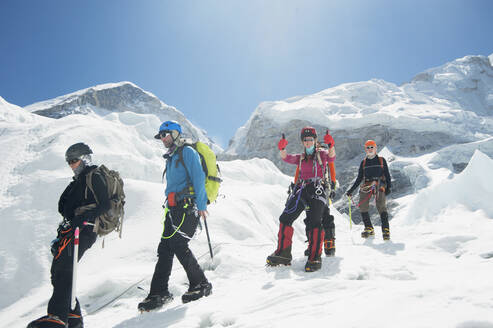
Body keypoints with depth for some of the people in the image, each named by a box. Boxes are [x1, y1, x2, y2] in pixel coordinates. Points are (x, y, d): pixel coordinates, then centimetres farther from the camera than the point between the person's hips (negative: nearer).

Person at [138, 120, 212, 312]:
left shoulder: (187, 152, -2)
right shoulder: (171, 157, 25)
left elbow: (199, 178, -12)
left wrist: (201, 205, -19)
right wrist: (170, 206, 20)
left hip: (188, 206, -8)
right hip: (174, 208, 8)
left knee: (178, 244, -16)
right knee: (165, 248, 1)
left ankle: (201, 285, -3)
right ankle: (159, 293, 2)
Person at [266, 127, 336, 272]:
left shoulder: (321, 154, 13)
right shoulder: (300, 158, 22)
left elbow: (331, 157, -10)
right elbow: (287, 158, 3)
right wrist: (282, 149, -18)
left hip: (317, 190, -4)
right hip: (302, 189, 5)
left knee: (314, 222, -19)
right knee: (285, 218, -4)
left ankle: (314, 258, -16)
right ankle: (283, 253, 3)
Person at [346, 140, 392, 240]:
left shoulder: (381, 160, 12)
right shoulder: (363, 162, 18)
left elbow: (387, 175, 11)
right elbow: (359, 178, 20)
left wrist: (388, 187, -4)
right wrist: (351, 190, 15)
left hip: (379, 185, -3)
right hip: (366, 185, 3)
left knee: (381, 206, -19)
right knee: (362, 206, -11)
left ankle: (385, 230, -19)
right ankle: (369, 228, 0)